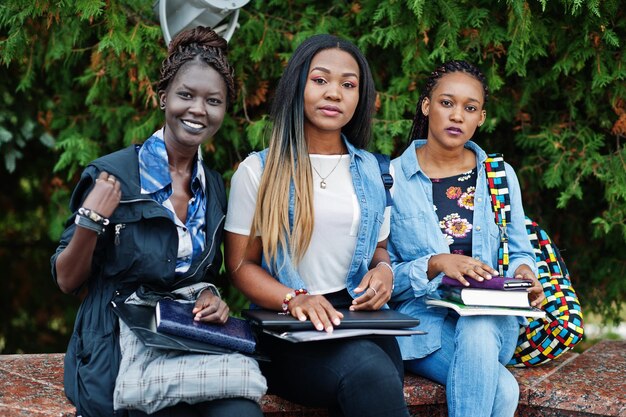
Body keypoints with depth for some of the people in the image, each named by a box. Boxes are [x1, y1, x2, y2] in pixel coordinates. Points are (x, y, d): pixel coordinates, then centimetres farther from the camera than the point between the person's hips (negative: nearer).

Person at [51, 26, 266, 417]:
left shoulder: (214, 186, 11)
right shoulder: (111, 175, -5)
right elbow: (67, 280, 0)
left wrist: (211, 296, 0)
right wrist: (91, 221, -17)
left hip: (194, 337, 3)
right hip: (123, 340, -3)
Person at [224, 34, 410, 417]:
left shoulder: (370, 171, 18)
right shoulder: (259, 171, 5)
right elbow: (241, 263, 2)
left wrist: (383, 269, 1)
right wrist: (293, 299, -17)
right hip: (287, 328, -3)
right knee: (369, 371, -35)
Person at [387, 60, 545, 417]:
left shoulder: (501, 176, 11)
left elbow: (519, 251, 14)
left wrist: (524, 272, -10)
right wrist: (435, 264, -20)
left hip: (491, 317, 3)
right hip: (423, 318, -3)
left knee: (478, 330, -37)